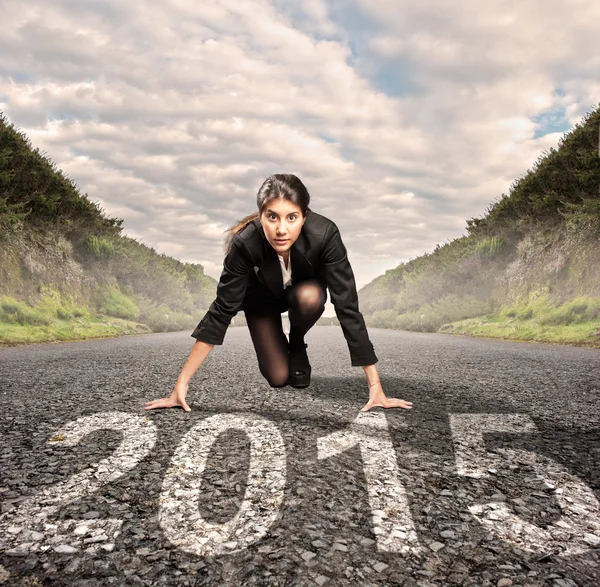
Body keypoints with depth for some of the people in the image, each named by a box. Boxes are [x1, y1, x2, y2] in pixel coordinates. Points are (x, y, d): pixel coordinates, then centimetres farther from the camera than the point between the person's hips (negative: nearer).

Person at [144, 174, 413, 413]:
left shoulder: (325, 234, -39)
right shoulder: (245, 243, -38)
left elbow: (347, 307, -38)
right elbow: (222, 310, -32)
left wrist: (375, 387, -39)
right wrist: (181, 384, -34)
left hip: (305, 288, 1)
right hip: (262, 297, 0)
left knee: (310, 297, -35)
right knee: (277, 378, -12)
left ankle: (297, 345, -2)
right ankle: (276, 344, 22)